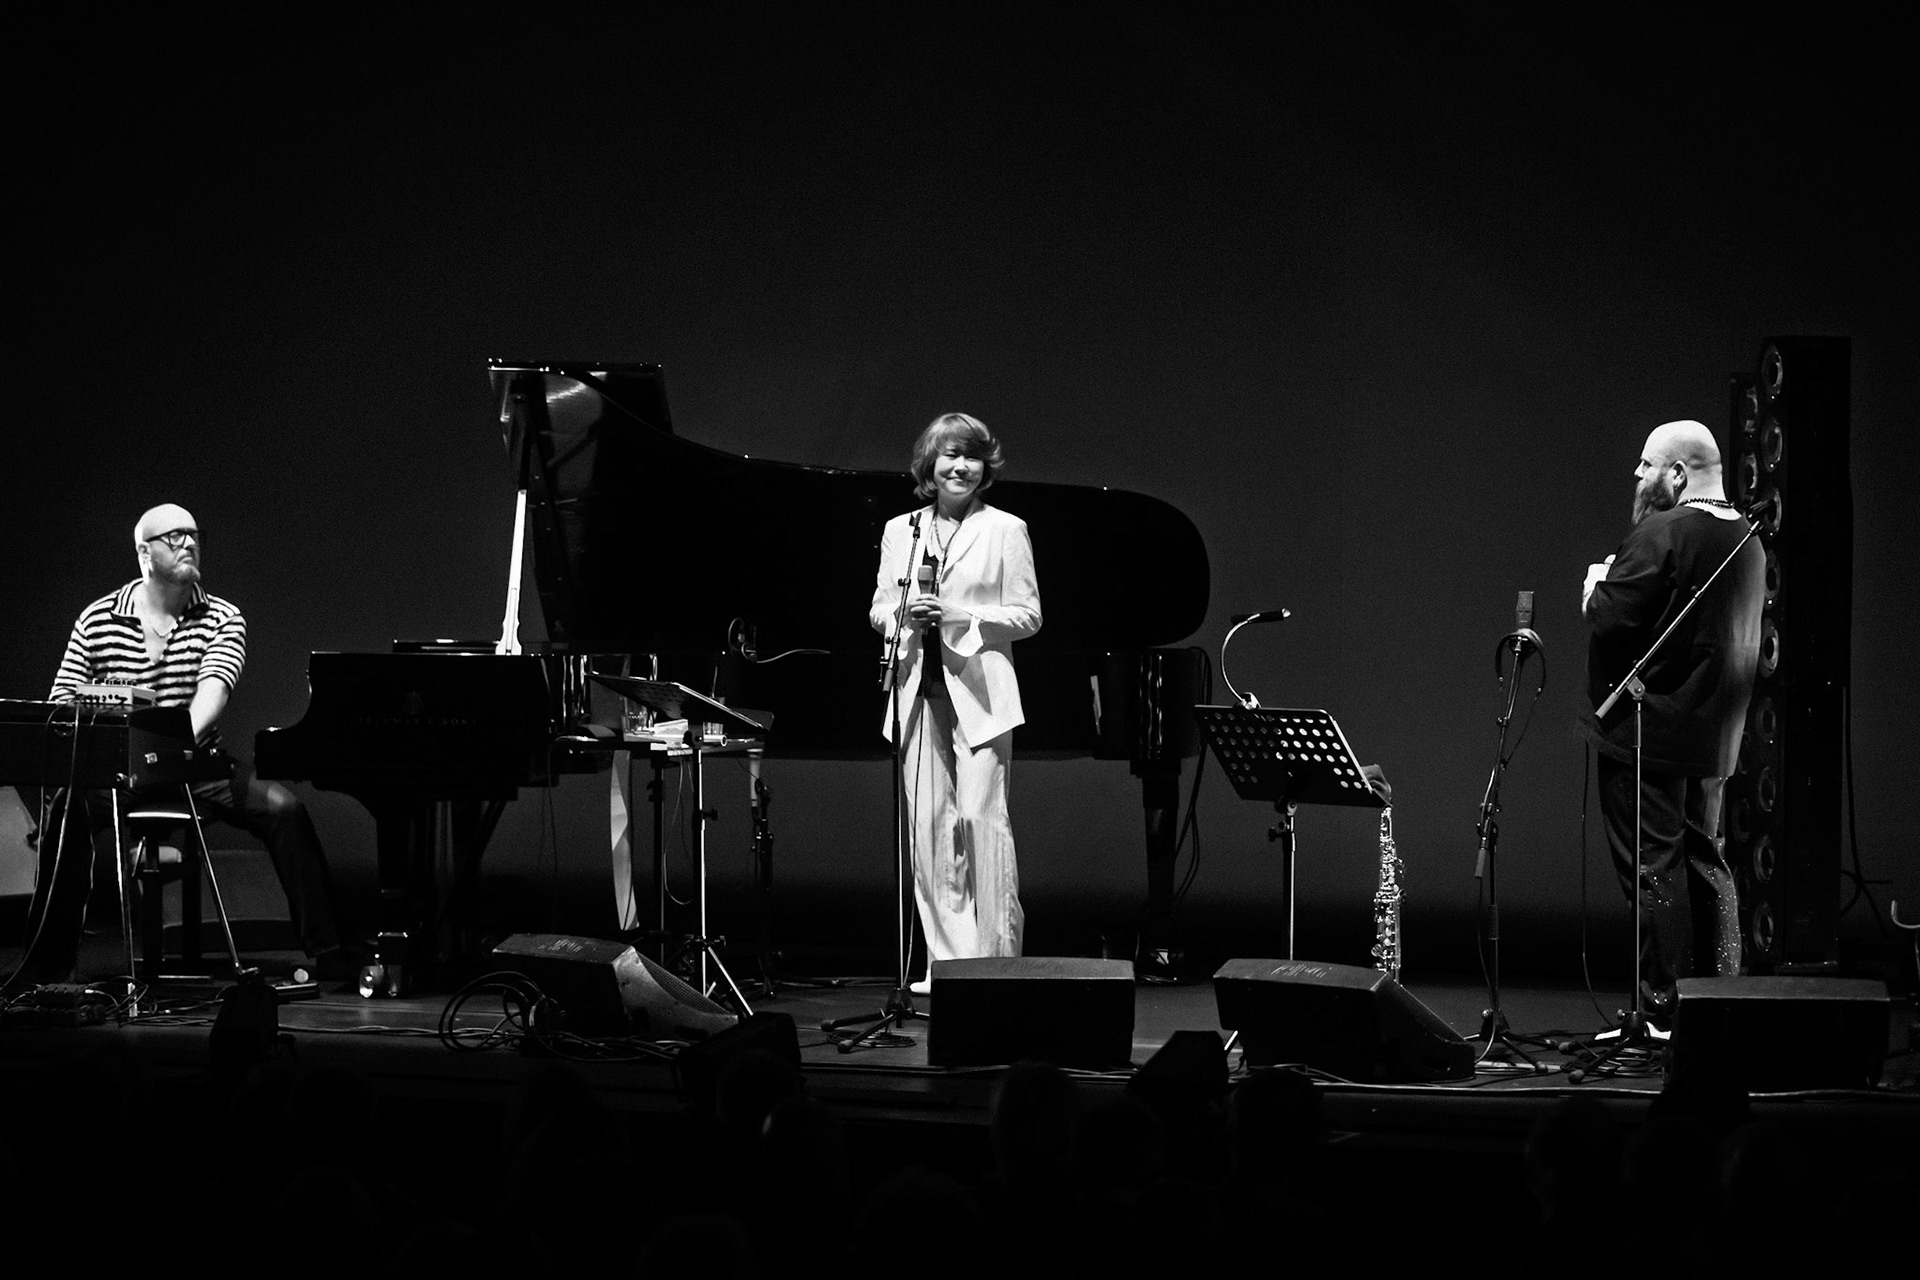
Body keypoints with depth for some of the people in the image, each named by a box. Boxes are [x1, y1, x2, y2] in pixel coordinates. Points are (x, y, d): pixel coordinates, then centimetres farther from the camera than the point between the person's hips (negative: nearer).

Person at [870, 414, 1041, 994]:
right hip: (920, 690, 4)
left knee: (982, 820, -10)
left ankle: (996, 960, -6)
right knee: (927, 825, 1)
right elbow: (878, 610, 15)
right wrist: (902, 613, -8)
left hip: (978, 692, -4)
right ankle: (946, 961, 6)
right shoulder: (900, 531, 15)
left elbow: (1027, 615, -1)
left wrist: (958, 616, -13)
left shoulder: (1005, 530, 3)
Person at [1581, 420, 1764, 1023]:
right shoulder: (1748, 540, 10)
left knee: (1652, 865, -4)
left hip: (1647, 727, -8)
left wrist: (1598, 584, 1)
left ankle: (1665, 1005, -4)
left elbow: (1608, 618, -21)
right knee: (1703, 858, 15)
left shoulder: (1661, 533, -16)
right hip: (1711, 736, 8)